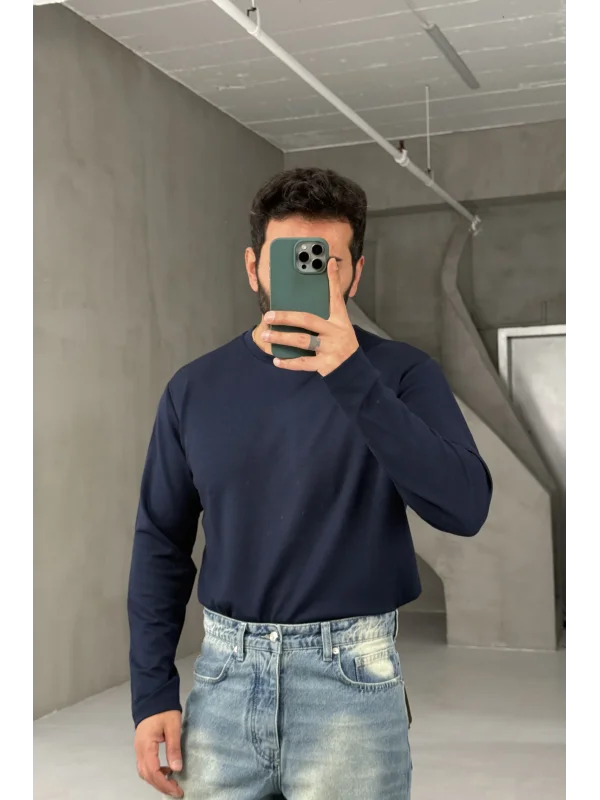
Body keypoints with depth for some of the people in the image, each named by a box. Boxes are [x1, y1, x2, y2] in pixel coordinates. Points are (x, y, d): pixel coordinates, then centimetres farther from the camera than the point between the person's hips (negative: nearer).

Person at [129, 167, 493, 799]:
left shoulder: (399, 374, -5)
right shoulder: (196, 388, 3)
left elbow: (465, 507, -20)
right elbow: (161, 543, 8)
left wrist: (355, 379, -29)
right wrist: (152, 692, 3)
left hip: (350, 676, -2)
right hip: (224, 672, 3)